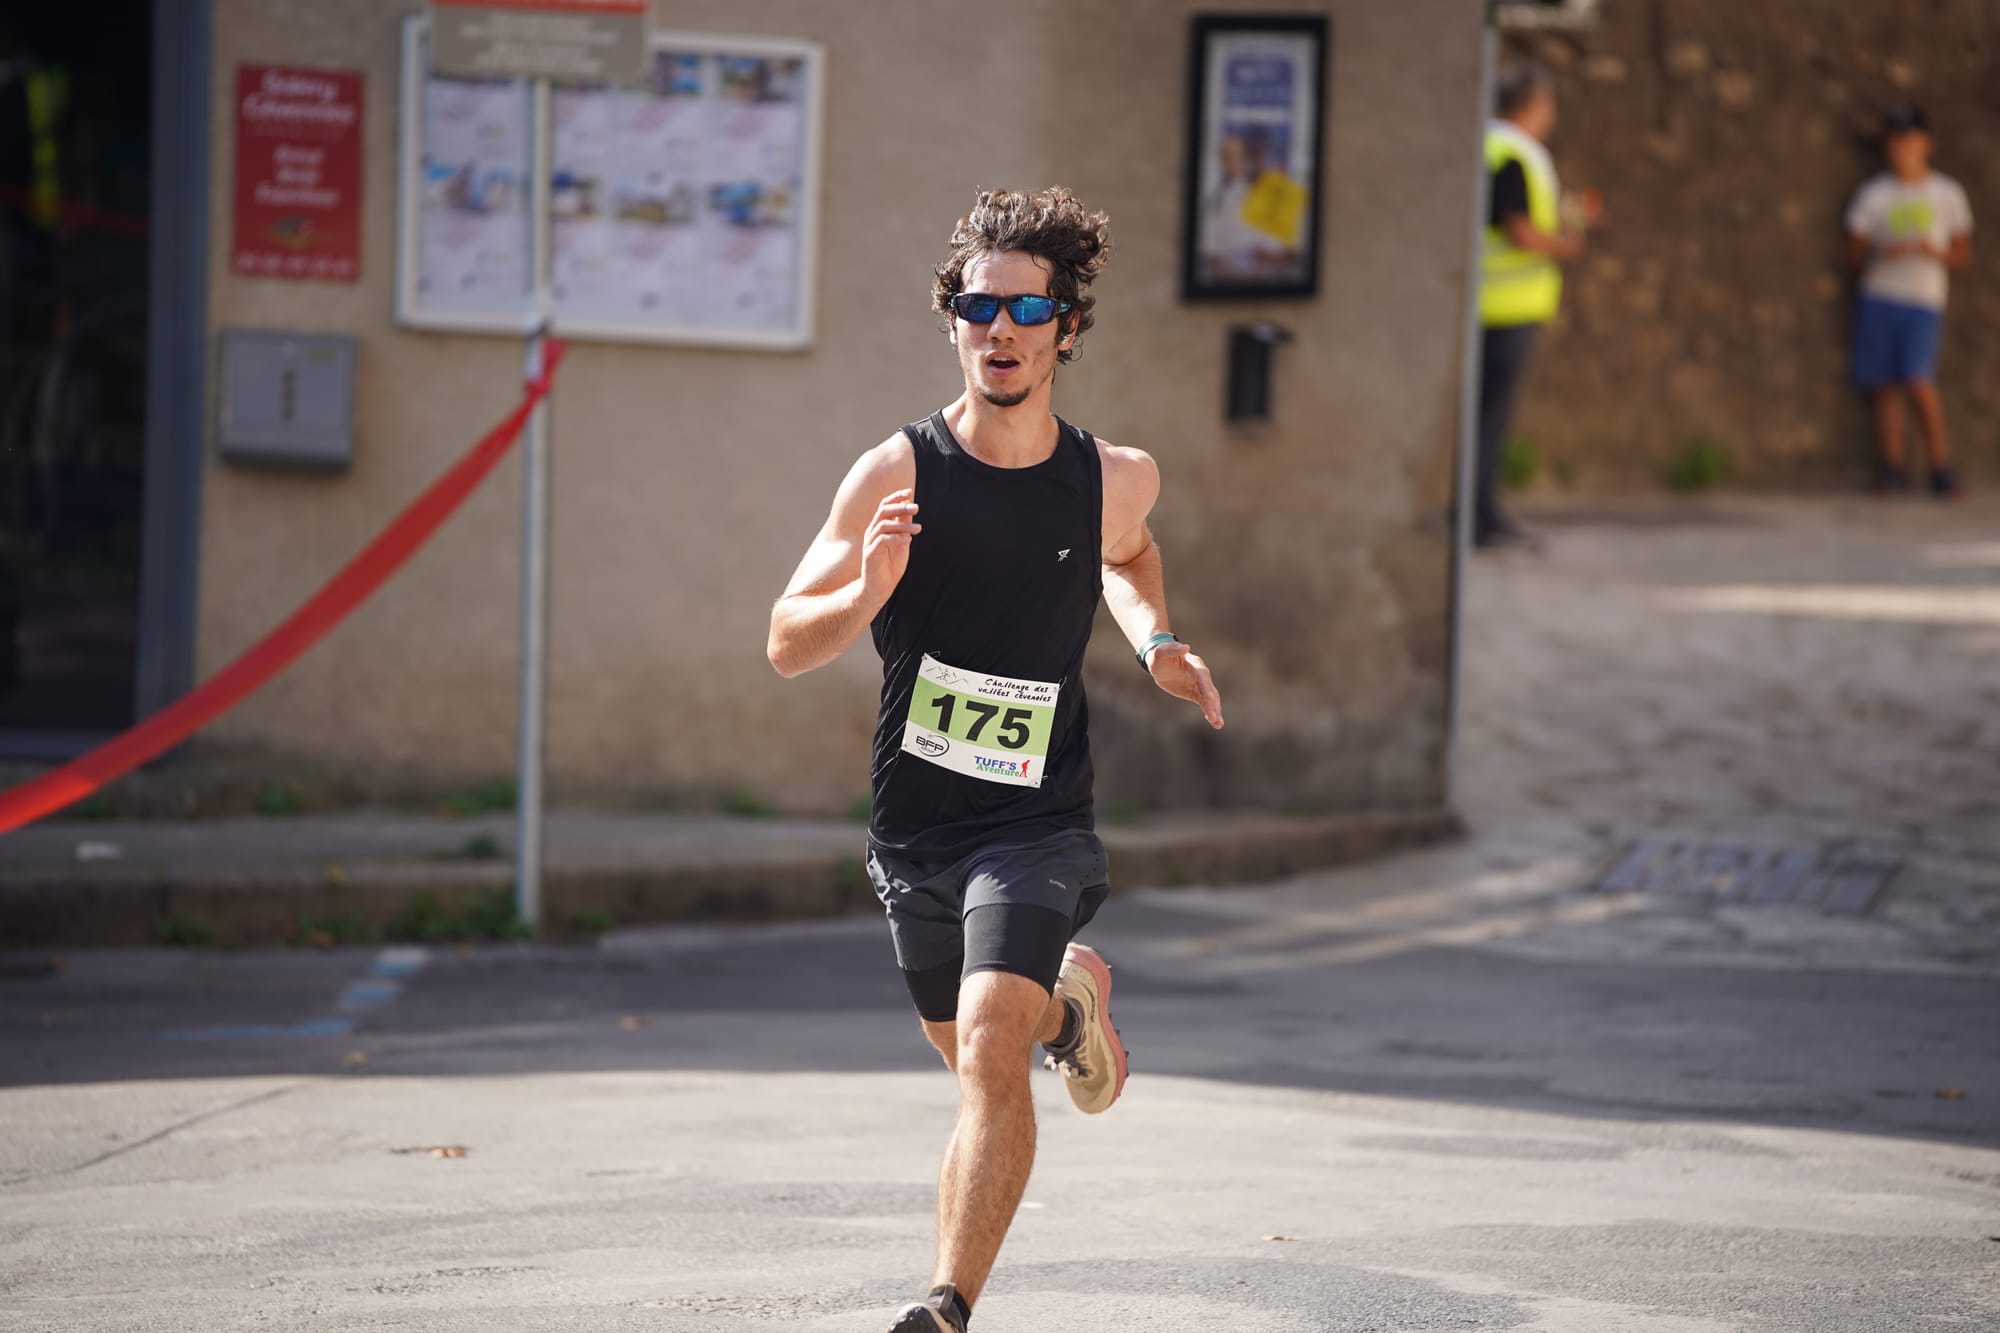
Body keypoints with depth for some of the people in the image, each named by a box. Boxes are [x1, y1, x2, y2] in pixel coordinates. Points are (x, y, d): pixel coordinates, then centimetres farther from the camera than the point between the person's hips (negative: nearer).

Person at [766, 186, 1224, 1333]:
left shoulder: (1116, 480, -3)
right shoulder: (896, 473, -9)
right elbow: (786, 646, -6)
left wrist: (1157, 644, 7)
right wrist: (866, 593, -25)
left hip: (1036, 822, -2)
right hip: (913, 825, 2)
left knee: (991, 1055, -22)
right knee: (978, 1068, 20)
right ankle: (1069, 997, 53)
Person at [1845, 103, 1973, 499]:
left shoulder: (1947, 193, 8)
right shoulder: (1873, 195, 8)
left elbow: (1963, 253, 10)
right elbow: (1854, 251, 8)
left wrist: (1935, 252, -11)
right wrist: (1882, 254, -12)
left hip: (1924, 300, -2)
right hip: (1878, 295, 2)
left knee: (1919, 380, -16)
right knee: (1885, 385, 0)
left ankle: (1941, 466, -5)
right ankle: (1894, 465, 9)